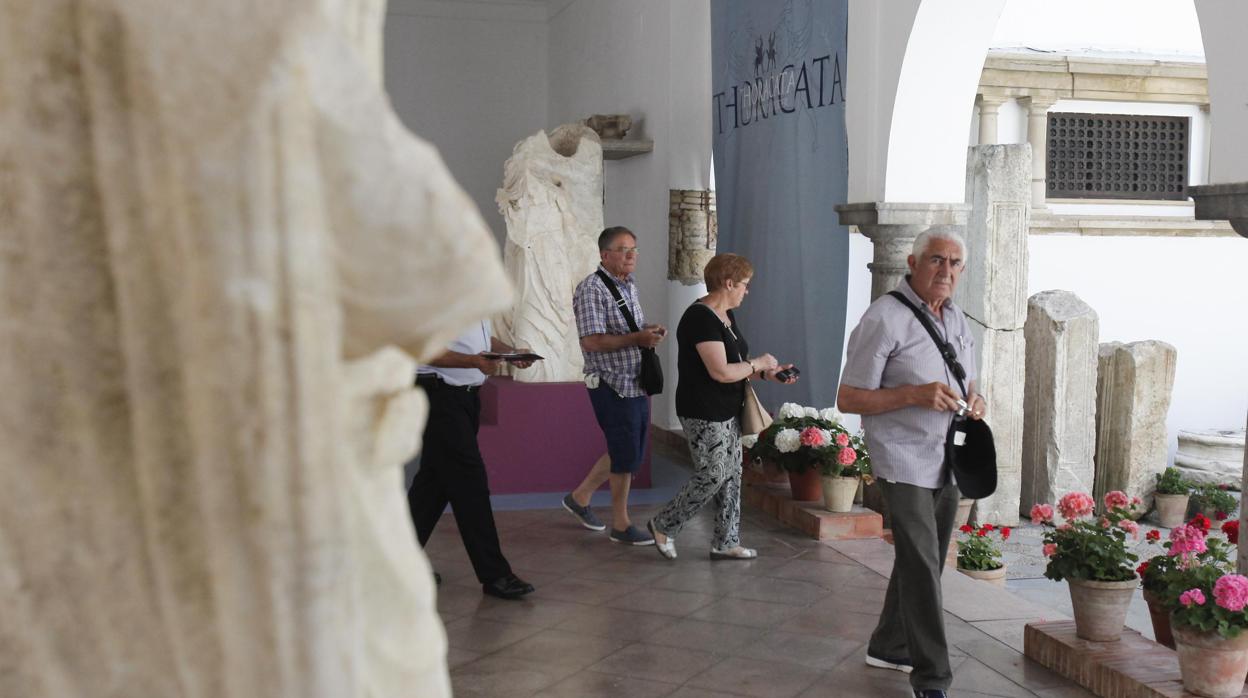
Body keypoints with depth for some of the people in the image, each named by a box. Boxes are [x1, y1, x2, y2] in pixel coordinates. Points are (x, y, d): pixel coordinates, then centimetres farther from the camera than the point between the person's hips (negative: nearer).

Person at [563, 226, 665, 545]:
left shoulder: (629, 285, 13)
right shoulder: (592, 289, -15)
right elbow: (592, 341, -23)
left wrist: (649, 331, 4)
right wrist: (637, 338, -23)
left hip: (637, 383, 9)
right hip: (612, 385, -9)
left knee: (629, 453, 16)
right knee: (626, 456, -1)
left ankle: (579, 497, 32)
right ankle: (621, 525, 15)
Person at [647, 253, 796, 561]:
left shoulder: (726, 316, 11)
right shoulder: (701, 318, -21)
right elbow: (721, 371, -26)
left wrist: (767, 373, 6)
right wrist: (757, 364, -12)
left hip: (727, 413, 10)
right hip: (705, 416, -10)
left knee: (731, 476, 12)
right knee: (711, 478, -3)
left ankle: (725, 543, 21)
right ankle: (663, 526, 14)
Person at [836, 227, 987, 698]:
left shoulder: (956, 319, 11)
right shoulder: (884, 318, -13)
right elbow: (847, 398, -13)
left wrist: (975, 400, 1)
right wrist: (914, 395, -24)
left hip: (946, 463, 8)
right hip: (905, 461, -8)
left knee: (922, 563, 16)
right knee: (922, 568, -10)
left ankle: (889, 646, 33)